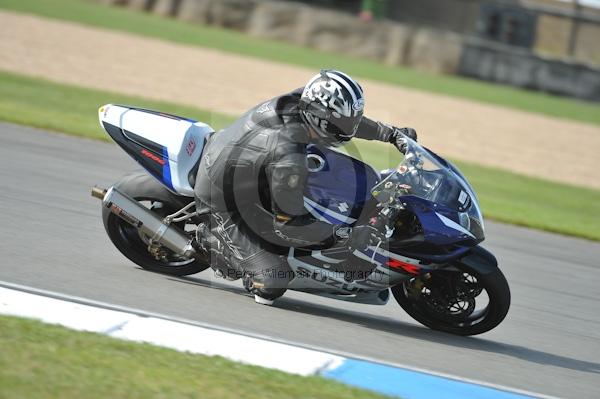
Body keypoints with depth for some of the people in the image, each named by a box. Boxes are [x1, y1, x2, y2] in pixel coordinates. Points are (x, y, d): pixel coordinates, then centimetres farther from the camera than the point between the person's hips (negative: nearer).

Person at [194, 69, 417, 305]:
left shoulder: (301, 100, -17)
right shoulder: (289, 160, -38)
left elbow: (340, 119, 7)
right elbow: (288, 225, -28)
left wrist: (391, 134, 11)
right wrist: (346, 236, -29)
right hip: (224, 202, -9)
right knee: (271, 286, -14)